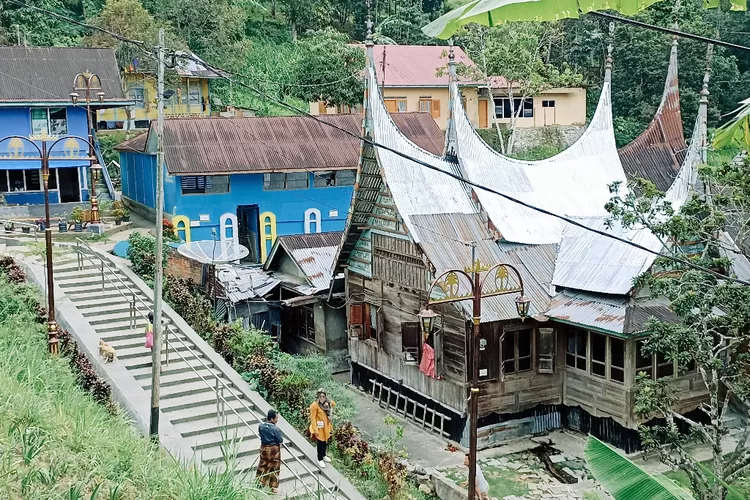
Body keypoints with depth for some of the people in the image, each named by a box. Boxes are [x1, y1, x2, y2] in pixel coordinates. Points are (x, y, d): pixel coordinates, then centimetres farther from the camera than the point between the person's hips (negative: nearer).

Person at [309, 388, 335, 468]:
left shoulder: (328, 403, -5)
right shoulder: (314, 405, -21)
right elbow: (313, 418, -19)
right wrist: (315, 430, -20)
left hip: (326, 426, 6)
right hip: (319, 427, -6)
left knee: (326, 441, 18)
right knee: (320, 443, 3)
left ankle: (324, 455, 39)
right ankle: (320, 459, 19)